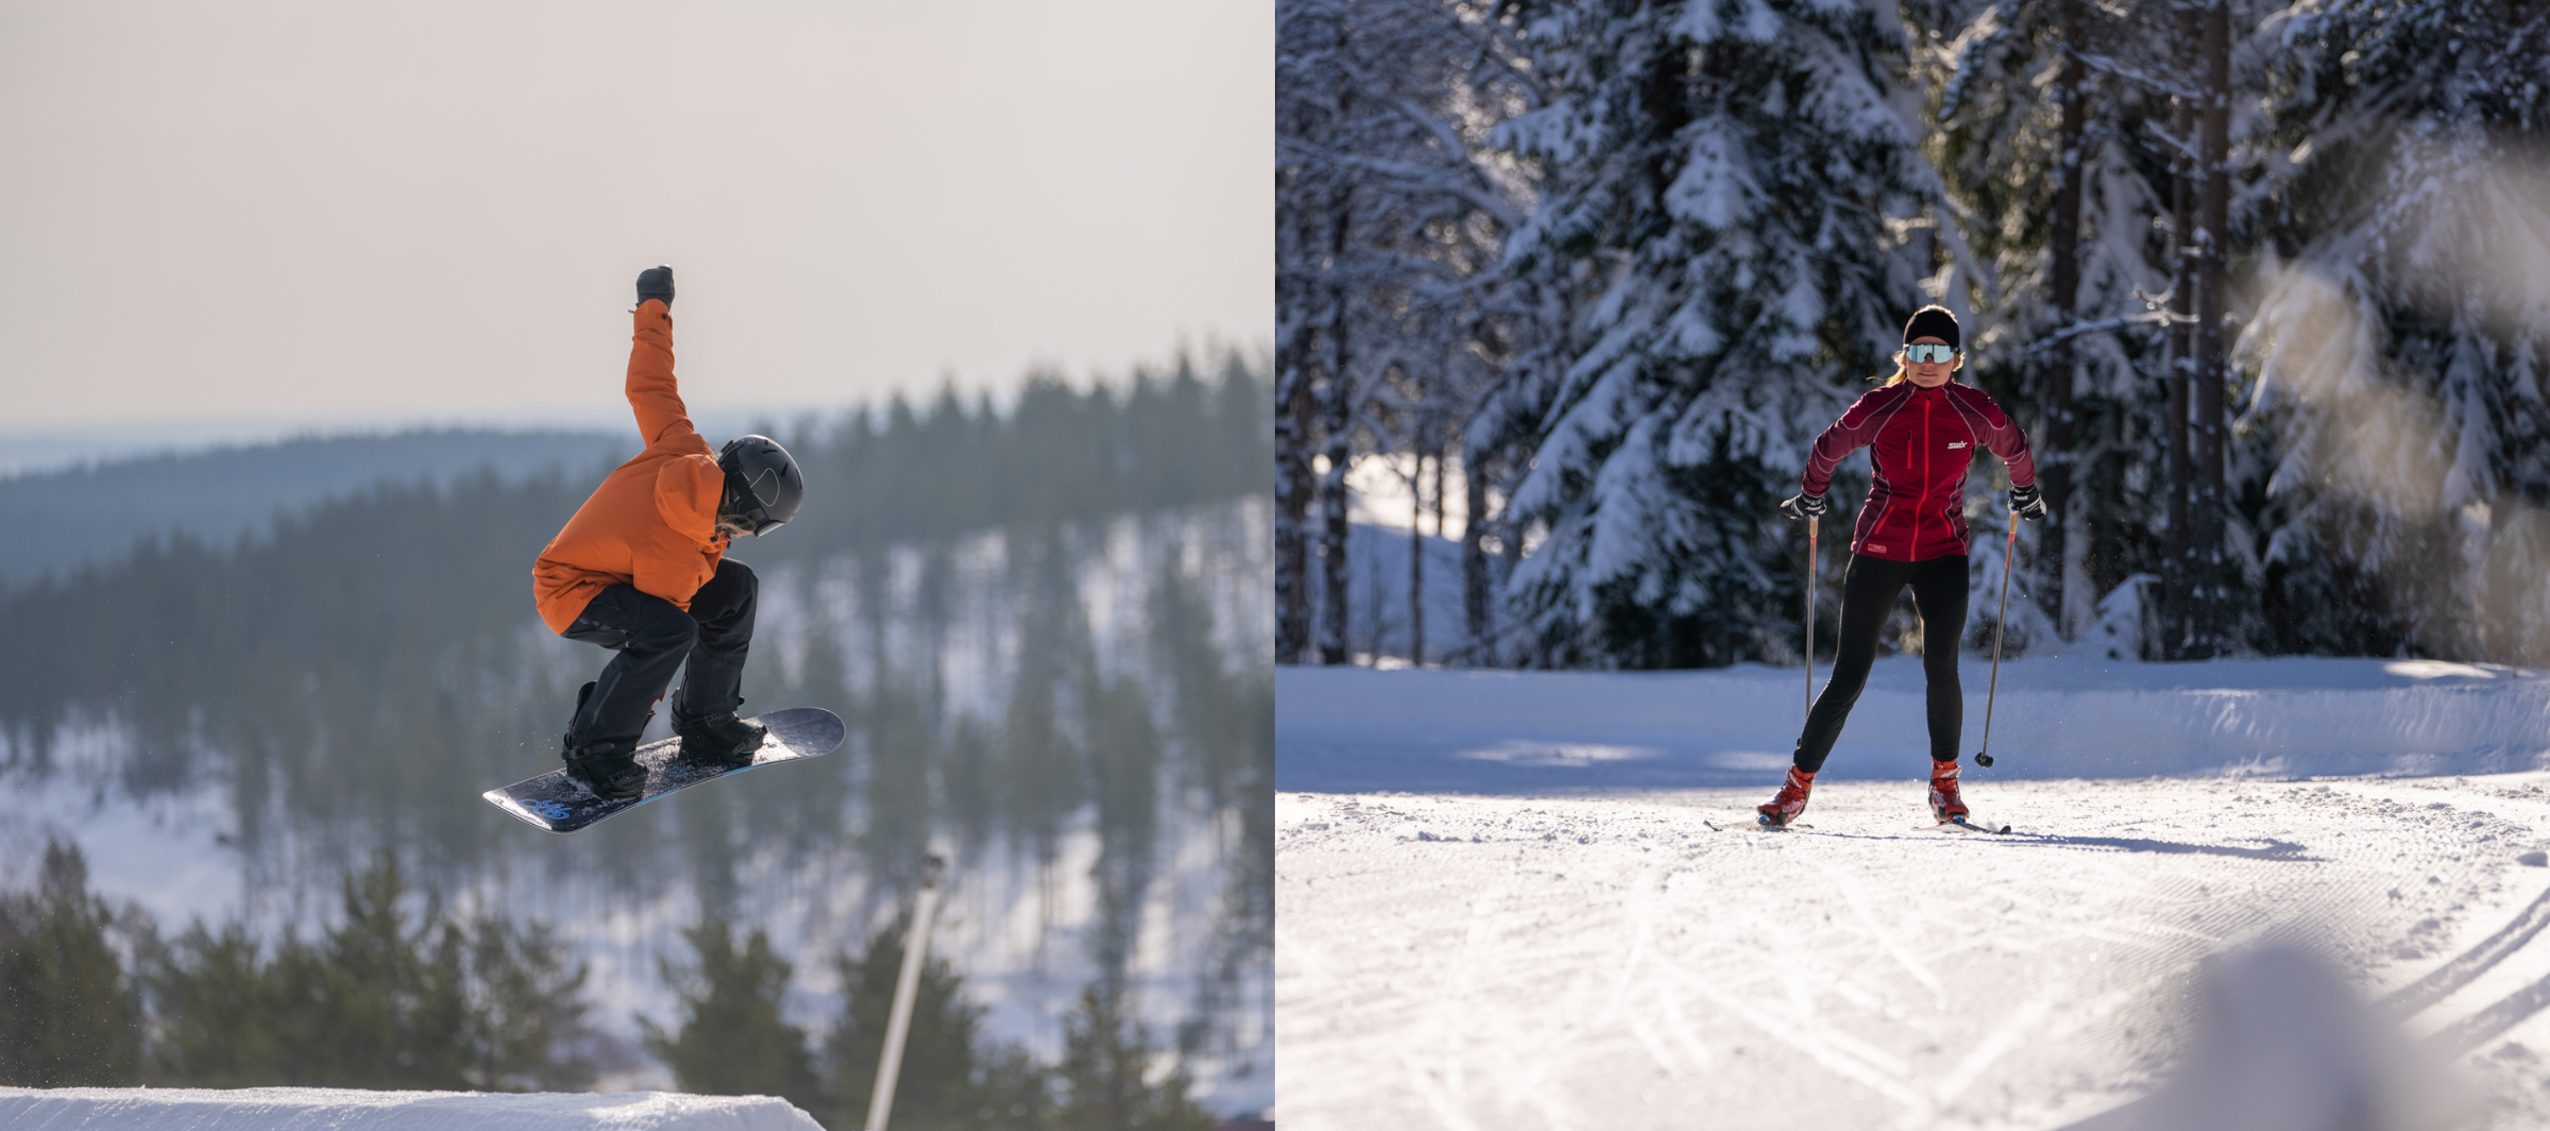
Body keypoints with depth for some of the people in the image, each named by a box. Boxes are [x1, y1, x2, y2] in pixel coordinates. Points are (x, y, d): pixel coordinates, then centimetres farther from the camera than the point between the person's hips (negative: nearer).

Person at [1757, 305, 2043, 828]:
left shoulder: (1975, 412, -6)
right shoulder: (1879, 408, -9)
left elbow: (2014, 449, 15)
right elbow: (1828, 448, 10)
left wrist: (2025, 494, 31)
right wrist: (1810, 499, 24)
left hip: (1942, 554, 1)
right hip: (1878, 550, -1)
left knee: (1941, 667, -17)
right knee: (1848, 680, -5)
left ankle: (1944, 780, 3)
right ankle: (1798, 785, 8)